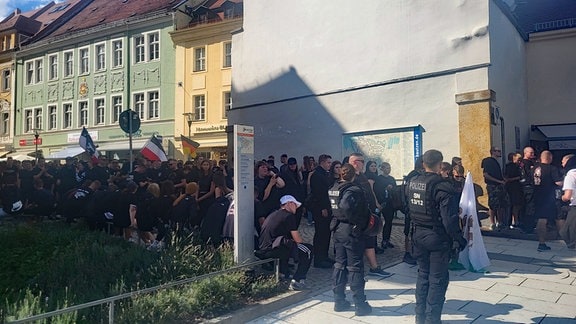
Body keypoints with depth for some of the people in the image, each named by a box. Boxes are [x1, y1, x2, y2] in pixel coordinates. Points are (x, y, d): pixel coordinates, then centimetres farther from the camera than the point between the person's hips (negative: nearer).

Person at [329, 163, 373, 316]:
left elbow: (333, 206, 4)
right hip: (352, 230, -7)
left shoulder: (333, 188, 5)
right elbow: (345, 206, -33)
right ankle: (360, 305, 10)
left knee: (340, 265, 15)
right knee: (355, 267, 2)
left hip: (338, 229, 7)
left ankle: (339, 301, 22)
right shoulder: (354, 190, -17)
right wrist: (357, 221, -19)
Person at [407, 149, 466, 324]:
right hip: (437, 237, -6)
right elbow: (450, 218, -20)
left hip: (418, 235, 7)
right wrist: (458, 238, -10)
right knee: (437, 279, 6)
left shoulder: (412, 183, 1)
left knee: (423, 274, 19)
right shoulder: (443, 187, -20)